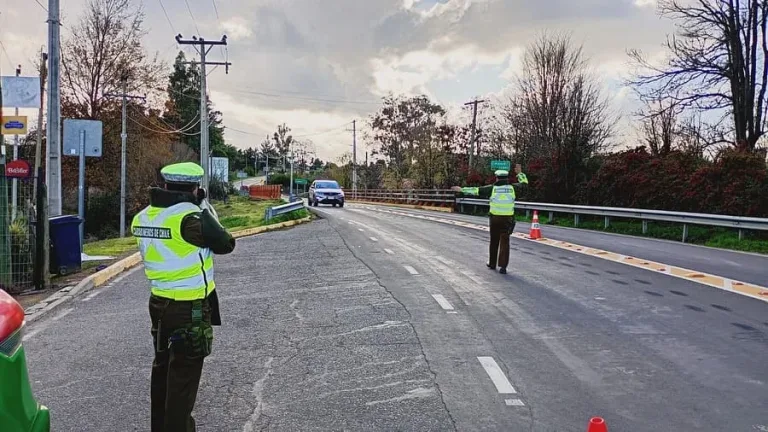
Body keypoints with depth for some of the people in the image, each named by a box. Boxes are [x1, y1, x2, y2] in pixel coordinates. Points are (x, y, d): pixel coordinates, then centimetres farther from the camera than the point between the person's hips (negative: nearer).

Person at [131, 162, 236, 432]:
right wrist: (204, 208, -3)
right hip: (190, 309, -8)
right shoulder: (189, 217, -22)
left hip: (159, 303, 8)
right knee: (183, 377, 4)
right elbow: (225, 244, -11)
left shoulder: (144, 217, 0)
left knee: (163, 369, 22)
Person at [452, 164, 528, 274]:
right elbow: (524, 183, 18)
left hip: (495, 218, 0)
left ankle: (492, 263, 28)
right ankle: (502, 266, -7)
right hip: (508, 219, 0)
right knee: (504, 242, 0)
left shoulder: (492, 188, -2)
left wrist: (462, 189, 9)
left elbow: (476, 190, 1)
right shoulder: (512, 187, 1)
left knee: (494, 241, 15)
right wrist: (519, 173, 29)